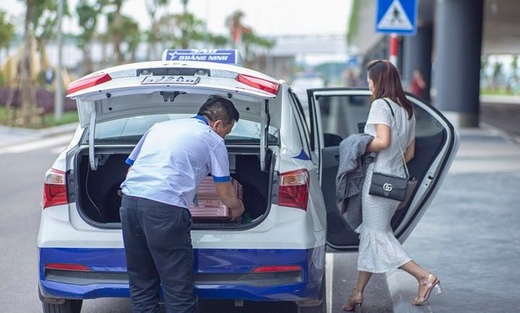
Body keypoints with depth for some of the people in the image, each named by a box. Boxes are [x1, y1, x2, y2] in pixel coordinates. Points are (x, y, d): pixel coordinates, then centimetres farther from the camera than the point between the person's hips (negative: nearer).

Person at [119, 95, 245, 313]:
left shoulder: (160, 127, 27)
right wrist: (237, 208, 38)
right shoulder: (213, 140, 12)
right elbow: (225, 194, 16)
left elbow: (131, 166, 30)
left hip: (130, 199, 6)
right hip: (165, 207, -6)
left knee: (141, 286, 13)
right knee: (179, 289, 0)